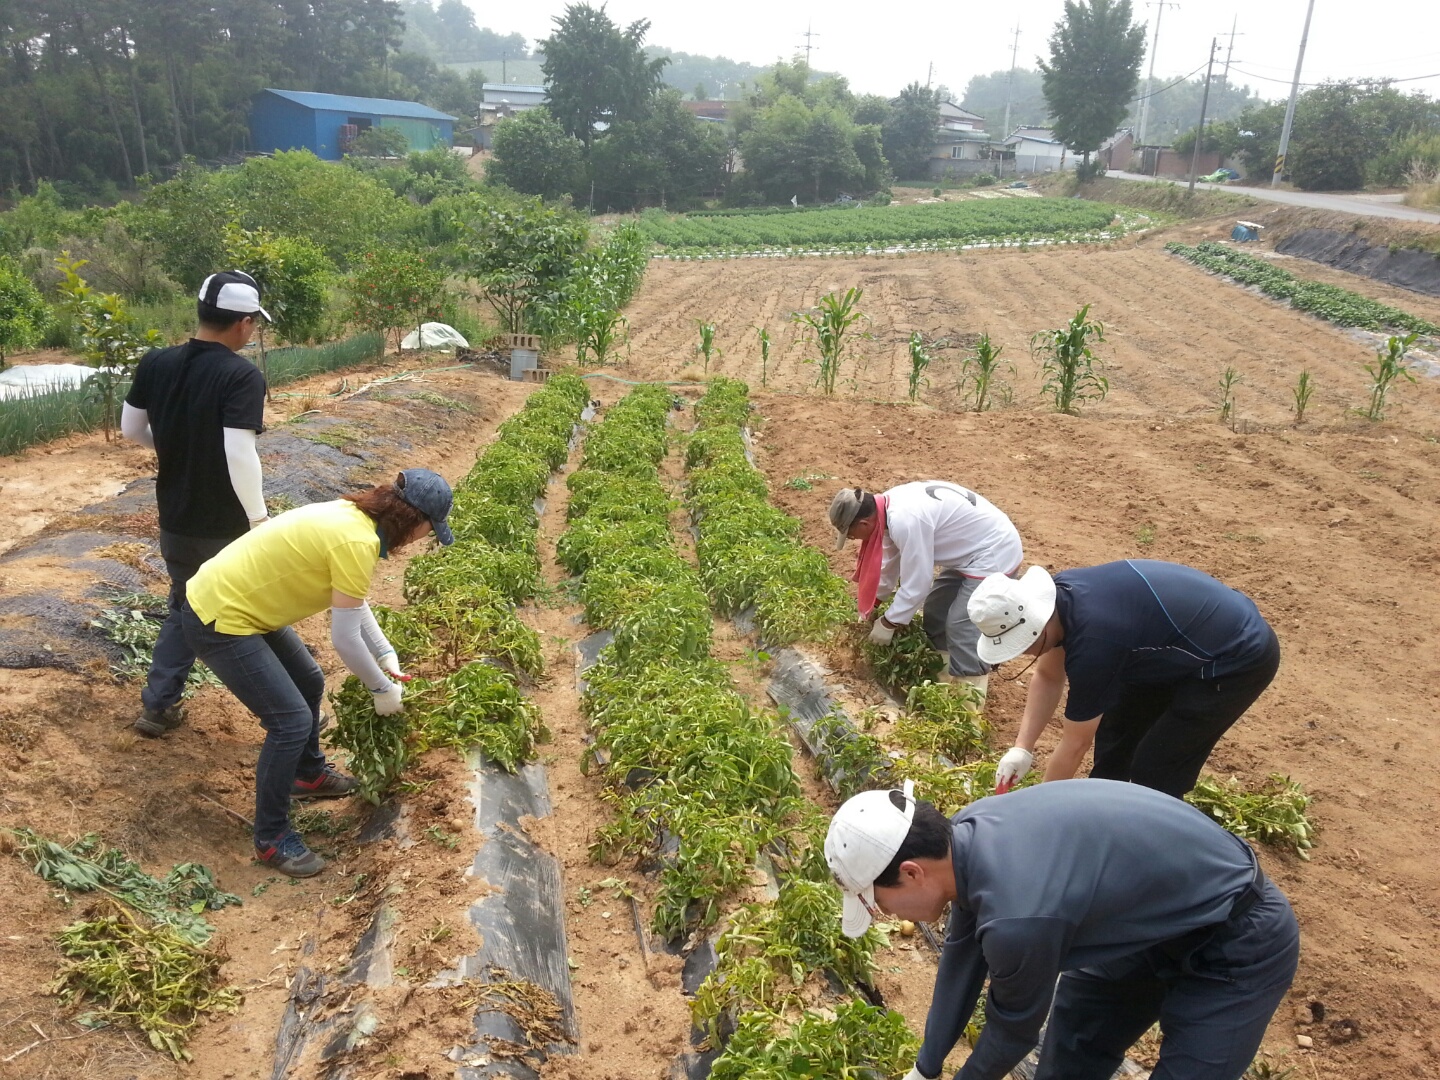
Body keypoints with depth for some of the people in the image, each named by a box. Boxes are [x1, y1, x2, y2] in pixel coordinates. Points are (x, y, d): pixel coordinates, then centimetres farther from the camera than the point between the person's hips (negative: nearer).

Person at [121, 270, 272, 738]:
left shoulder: (154, 363, -2)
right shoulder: (243, 376, -21)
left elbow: (131, 429, 8)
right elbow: (240, 456, -28)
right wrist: (260, 521, -19)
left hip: (175, 522, 6)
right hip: (227, 528, -5)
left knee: (184, 609, 25)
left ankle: (158, 707, 29)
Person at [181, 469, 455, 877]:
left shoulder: (352, 516, 2)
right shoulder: (357, 542, -26)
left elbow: (353, 601, 16)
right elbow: (345, 639, -22)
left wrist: (386, 655, 12)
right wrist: (383, 688, -7)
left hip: (231, 599, 10)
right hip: (217, 622, -10)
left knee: (309, 683, 22)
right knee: (291, 721, -9)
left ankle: (310, 774, 44)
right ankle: (272, 838, 8)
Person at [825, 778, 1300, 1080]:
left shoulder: (1016, 918, -37)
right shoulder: (967, 834, -12)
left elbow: (1015, 1028, -15)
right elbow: (961, 959, 4)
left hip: (1238, 947, -8)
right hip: (1159, 913, 8)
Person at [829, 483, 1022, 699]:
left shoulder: (906, 521, -33)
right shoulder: (889, 505, -3)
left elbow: (915, 584, -25)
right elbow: (889, 561, 13)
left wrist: (888, 623, -12)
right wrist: (870, 605, 19)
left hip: (994, 554, -10)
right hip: (971, 549, 10)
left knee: (961, 628, -12)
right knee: (935, 612, 17)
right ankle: (943, 676, 31)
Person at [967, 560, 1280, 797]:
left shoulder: (1092, 642, -34)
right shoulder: (1058, 595, -11)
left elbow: (1075, 743, -20)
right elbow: (1048, 676, 5)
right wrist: (1022, 748, -3)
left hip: (1239, 657, -9)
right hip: (1191, 636, 9)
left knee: (1155, 772, -6)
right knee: (1115, 726, 16)